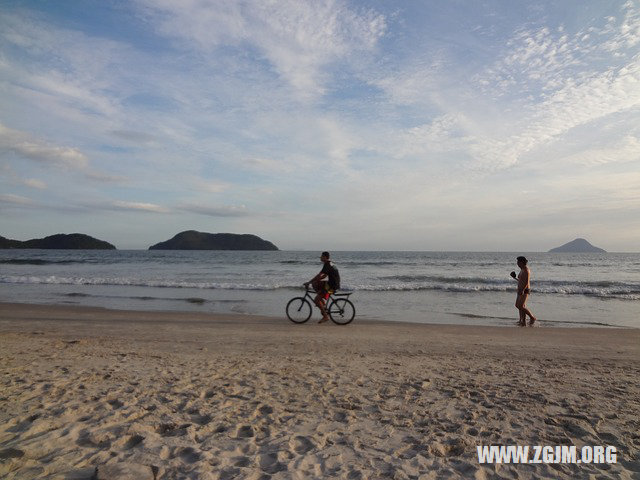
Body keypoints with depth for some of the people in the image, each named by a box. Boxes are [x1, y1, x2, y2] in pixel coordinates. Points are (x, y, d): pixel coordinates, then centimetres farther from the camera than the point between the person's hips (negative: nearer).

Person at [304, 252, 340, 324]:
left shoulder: (327, 265, -16)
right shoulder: (330, 264, 15)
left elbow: (319, 276, -20)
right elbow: (324, 276, 22)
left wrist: (309, 282, -15)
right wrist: (312, 281, 20)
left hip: (332, 286, -10)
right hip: (331, 283, 10)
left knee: (316, 300, -9)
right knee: (314, 284, 12)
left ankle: (325, 316, -2)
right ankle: (322, 302, 13)